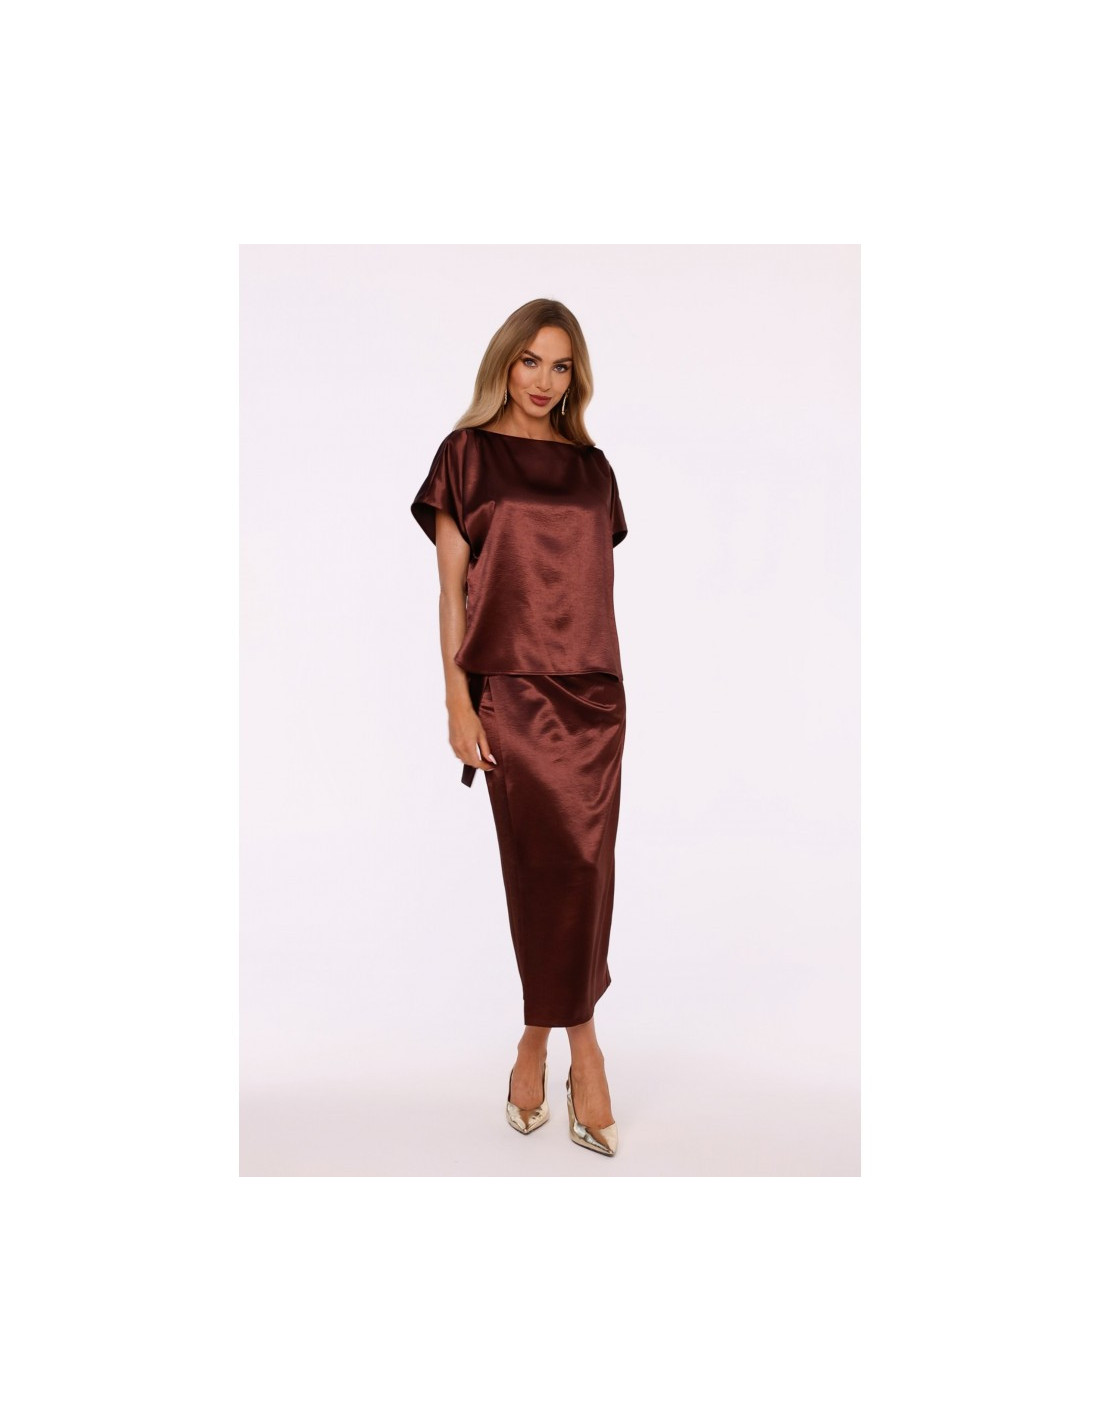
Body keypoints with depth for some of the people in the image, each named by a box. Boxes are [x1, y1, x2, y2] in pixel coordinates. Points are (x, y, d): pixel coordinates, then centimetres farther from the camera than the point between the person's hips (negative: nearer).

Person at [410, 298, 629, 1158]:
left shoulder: (591, 466, 14)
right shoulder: (469, 454, 3)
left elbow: (599, 585, 16)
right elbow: (451, 586, -1)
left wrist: (613, 682, 13)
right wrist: (457, 700, -8)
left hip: (594, 690, 4)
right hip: (512, 690, -4)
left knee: (581, 865, 1)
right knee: (550, 862, -4)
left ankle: (541, 1037, 16)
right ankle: (580, 1042, 12)